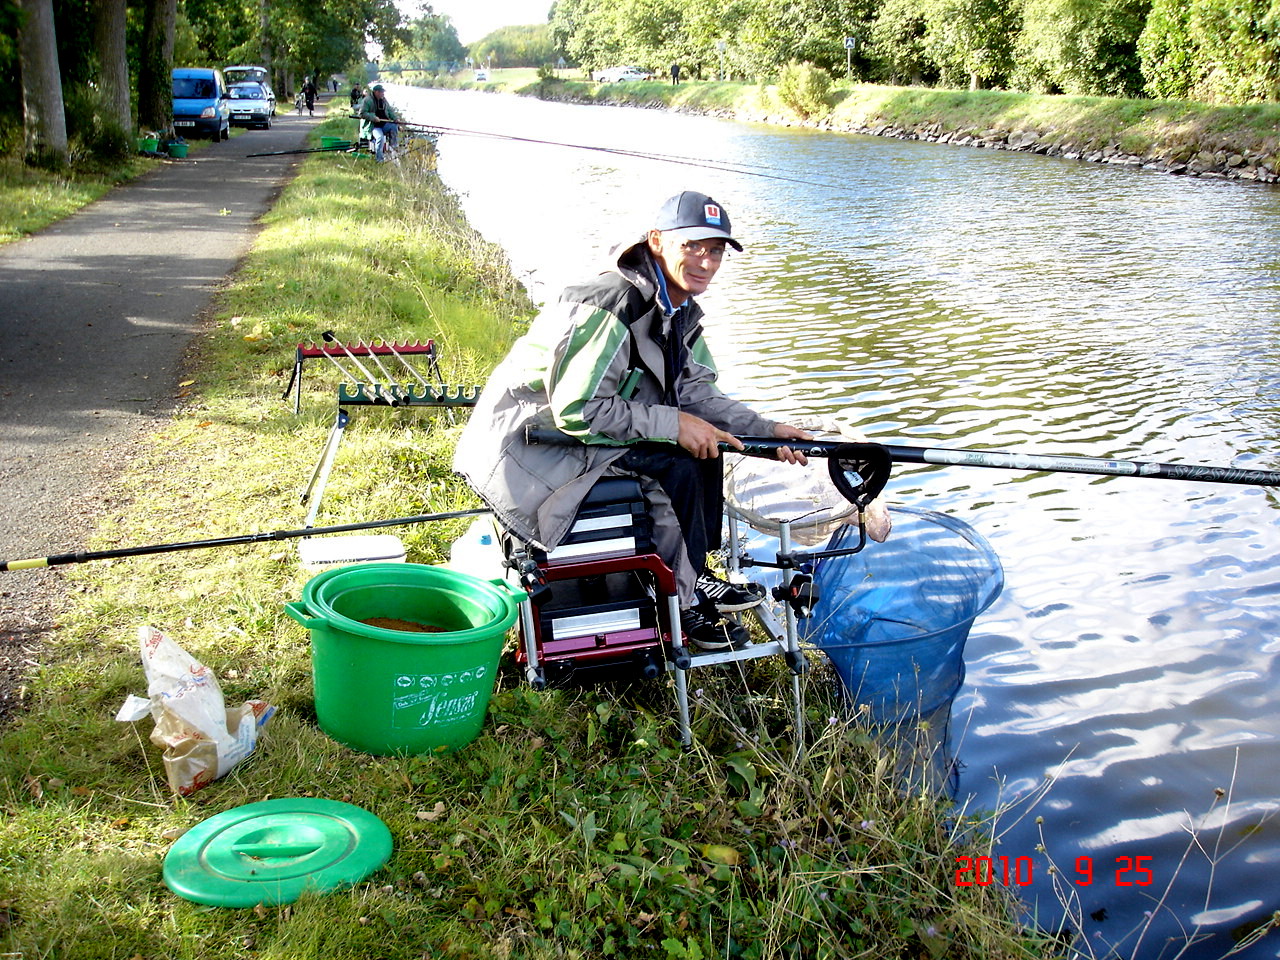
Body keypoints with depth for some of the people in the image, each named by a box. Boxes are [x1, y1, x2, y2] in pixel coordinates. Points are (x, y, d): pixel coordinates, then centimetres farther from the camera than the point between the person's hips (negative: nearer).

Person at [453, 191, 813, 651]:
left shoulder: (681, 311, 4)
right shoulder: (610, 307, -27)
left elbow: (695, 394, 8)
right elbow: (576, 410, -30)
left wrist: (767, 430, -5)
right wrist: (672, 424, -27)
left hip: (582, 418, 10)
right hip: (533, 438, -10)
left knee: (705, 444, 1)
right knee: (672, 468, -23)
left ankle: (696, 572, 10)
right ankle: (683, 601, -7)